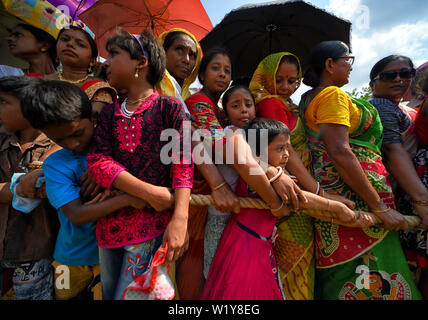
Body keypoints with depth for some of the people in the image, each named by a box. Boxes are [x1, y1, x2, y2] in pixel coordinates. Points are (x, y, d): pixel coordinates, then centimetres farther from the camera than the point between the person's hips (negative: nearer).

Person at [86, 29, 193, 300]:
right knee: (108, 293, 21)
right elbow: (97, 160, -4)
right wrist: (150, 192, -18)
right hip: (110, 222, 6)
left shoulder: (170, 108, -3)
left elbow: (183, 165, -11)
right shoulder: (109, 114, 11)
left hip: (152, 222, -5)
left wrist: (180, 218, -24)